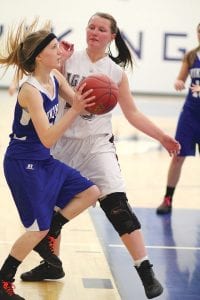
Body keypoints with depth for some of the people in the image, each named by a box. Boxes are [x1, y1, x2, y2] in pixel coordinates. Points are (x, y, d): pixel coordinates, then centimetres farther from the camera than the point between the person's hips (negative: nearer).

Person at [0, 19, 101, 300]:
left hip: (44, 161, 9)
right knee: (38, 227, -4)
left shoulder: (55, 77, 0)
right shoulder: (30, 90, -25)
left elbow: (77, 100, 12)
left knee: (90, 192, 9)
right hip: (23, 164, -9)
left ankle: (46, 237, 19)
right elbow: (47, 139, -29)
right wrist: (75, 110, -37)